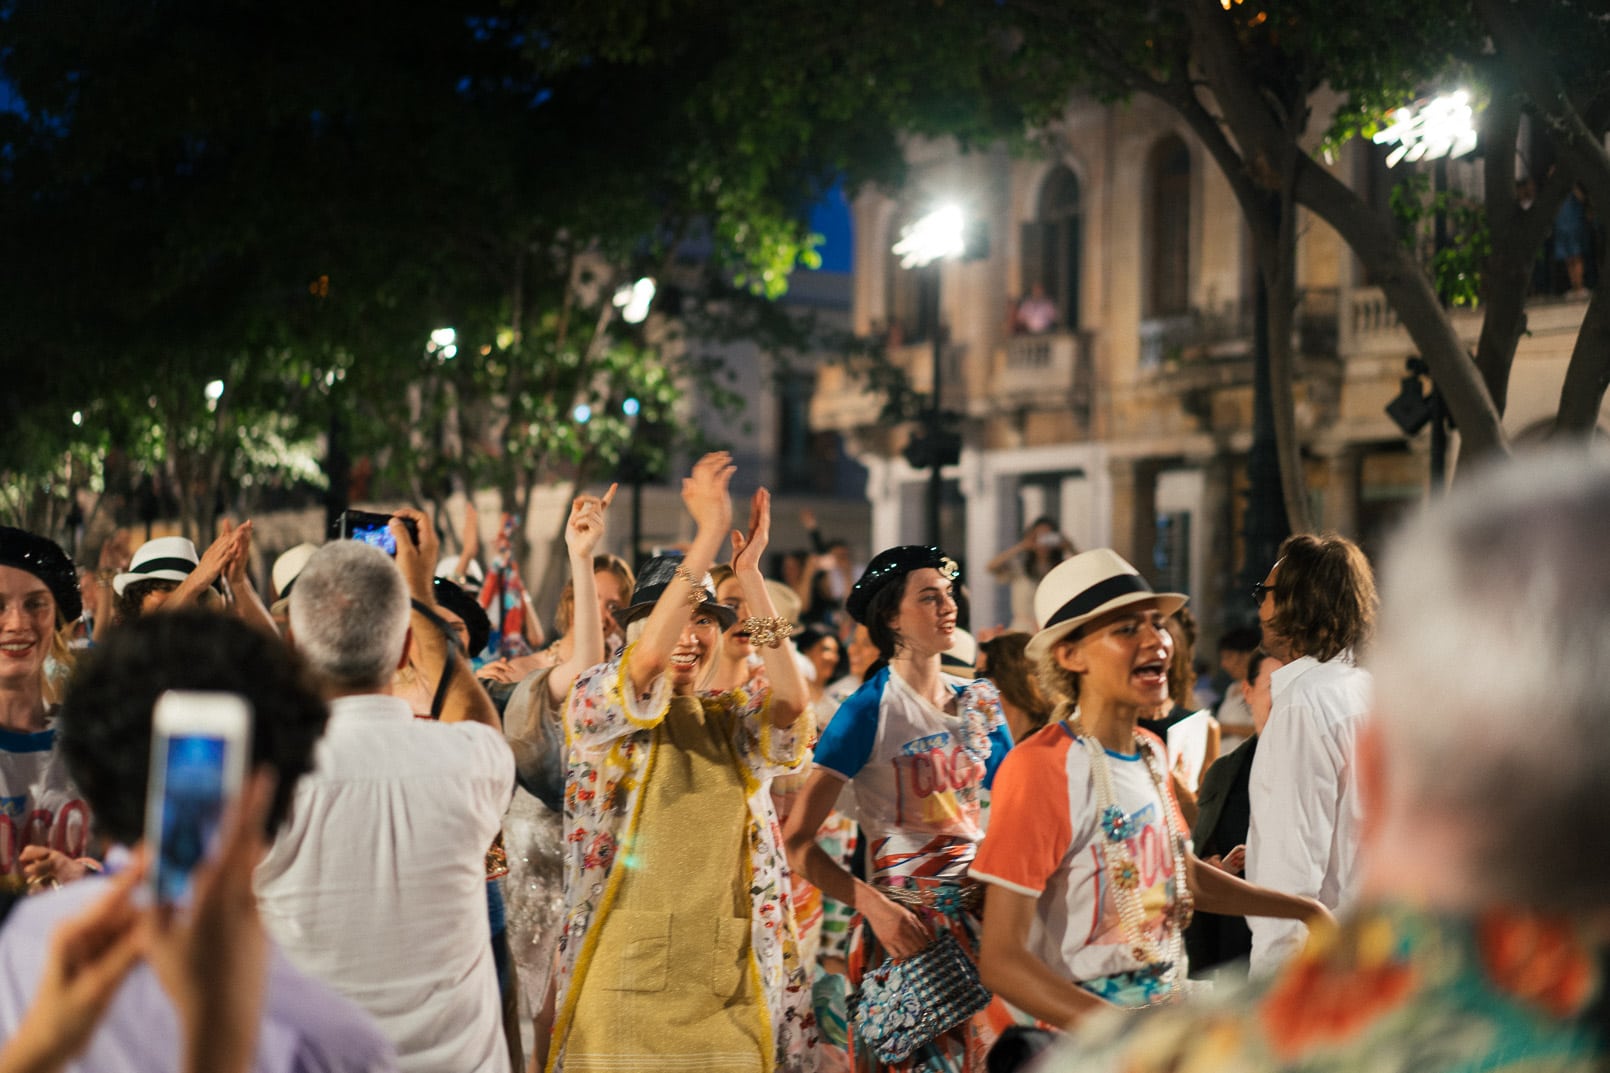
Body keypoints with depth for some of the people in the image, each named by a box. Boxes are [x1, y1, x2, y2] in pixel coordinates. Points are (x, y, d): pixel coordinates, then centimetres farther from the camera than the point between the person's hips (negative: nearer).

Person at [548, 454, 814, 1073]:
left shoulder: (736, 720, 13)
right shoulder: (596, 703, 3)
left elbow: (791, 702, -8)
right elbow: (647, 660, -17)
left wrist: (749, 574, -14)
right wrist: (708, 538, -21)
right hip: (626, 978, -3)